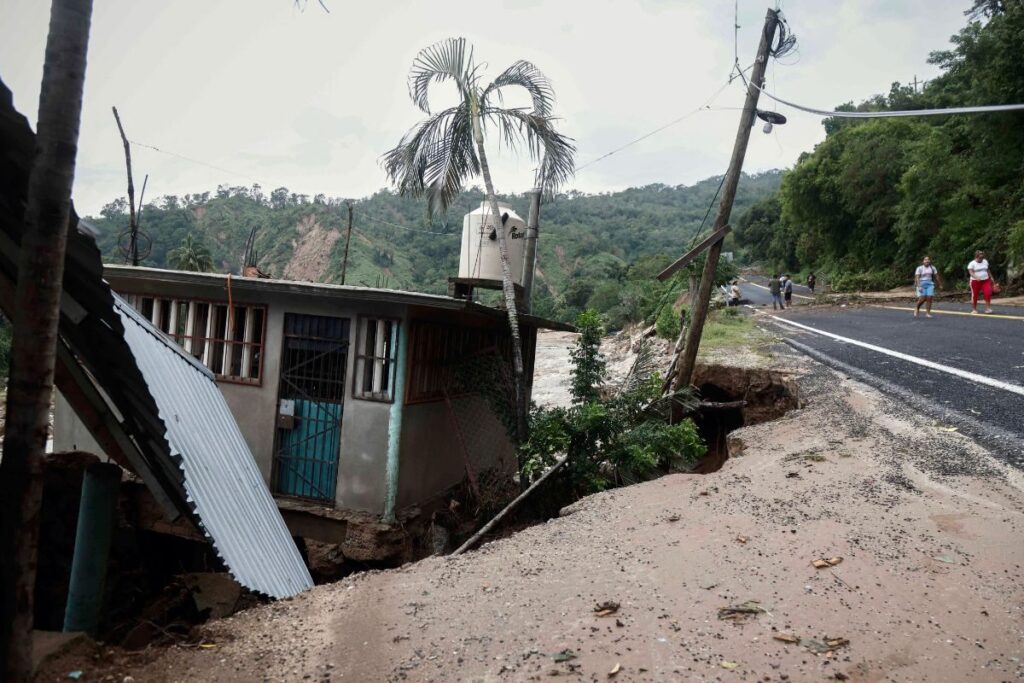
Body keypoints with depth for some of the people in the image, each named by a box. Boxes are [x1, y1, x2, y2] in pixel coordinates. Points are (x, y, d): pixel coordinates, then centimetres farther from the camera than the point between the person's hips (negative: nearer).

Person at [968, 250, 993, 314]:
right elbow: (971, 273, -18)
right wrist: (976, 277, -35)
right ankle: (974, 309, 19)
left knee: (988, 293, -16)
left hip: (985, 280, 3)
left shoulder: (985, 261, 9)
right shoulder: (972, 264, -8)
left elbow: (987, 270, 20)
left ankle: (988, 308, -13)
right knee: (974, 295, 4)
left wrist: (990, 277, 18)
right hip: (975, 281, -3)